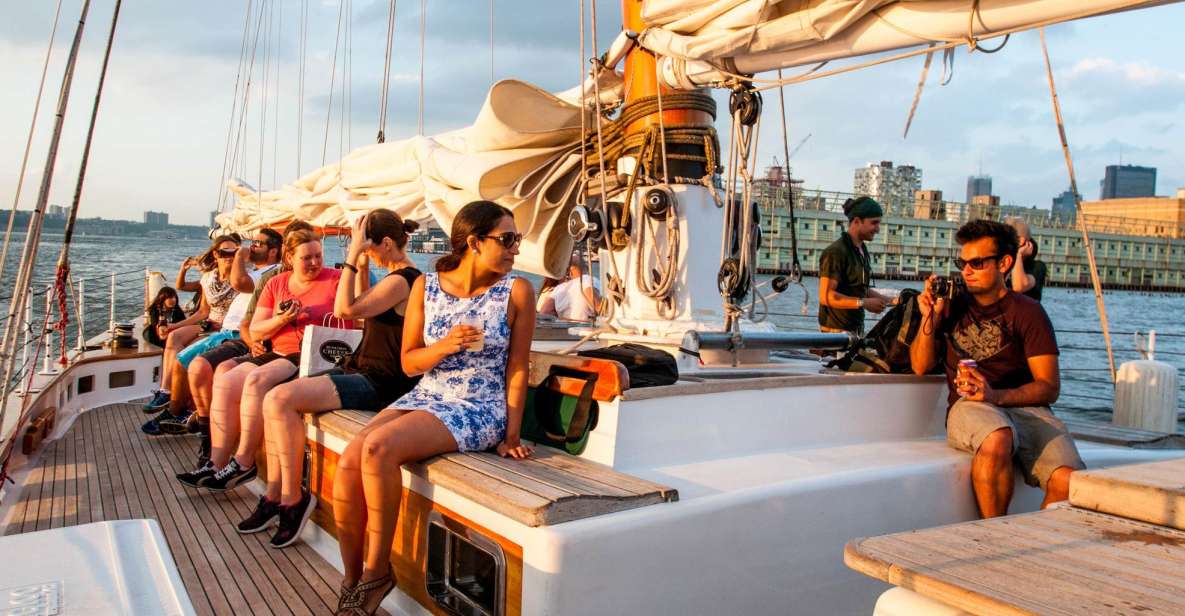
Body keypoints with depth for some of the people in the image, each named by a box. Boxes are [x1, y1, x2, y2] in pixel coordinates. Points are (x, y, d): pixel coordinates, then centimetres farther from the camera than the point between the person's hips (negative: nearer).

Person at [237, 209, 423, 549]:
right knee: (275, 400, 1)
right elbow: (364, 311, 29)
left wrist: (353, 256, -19)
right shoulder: (399, 276, 16)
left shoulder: (401, 280, -16)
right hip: (360, 371, 11)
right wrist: (361, 267, 17)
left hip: (377, 383, -11)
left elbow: (345, 309, -22)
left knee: (280, 400, -20)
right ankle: (275, 493, 5)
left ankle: (293, 498, -8)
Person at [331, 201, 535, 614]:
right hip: (425, 397, 5)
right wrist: (445, 346, -13)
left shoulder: (516, 291, -4)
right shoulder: (426, 286, 4)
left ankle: (376, 571, -9)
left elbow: (517, 369, -2)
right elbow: (409, 363, 7)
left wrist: (511, 436, -6)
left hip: (479, 409, -4)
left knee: (378, 448, -28)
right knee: (349, 461, -19)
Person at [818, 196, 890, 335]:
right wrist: (864, 303, -23)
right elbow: (826, 296, -22)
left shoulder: (863, 251, 14)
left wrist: (889, 300, 9)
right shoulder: (836, 252, -15)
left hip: (857, 328, 9)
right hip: (837, 329, -9)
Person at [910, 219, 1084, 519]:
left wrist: (995, 395, -17)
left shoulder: (1027, 312, 9)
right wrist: (929, 318, 2)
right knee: (996, 441, -38)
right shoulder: (952, 306, 18)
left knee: (1070, 482, -28)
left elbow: (1049, 387, 1)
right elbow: (921, 367, 15)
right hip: (968, 407, 0)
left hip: (1025, 406, 0)